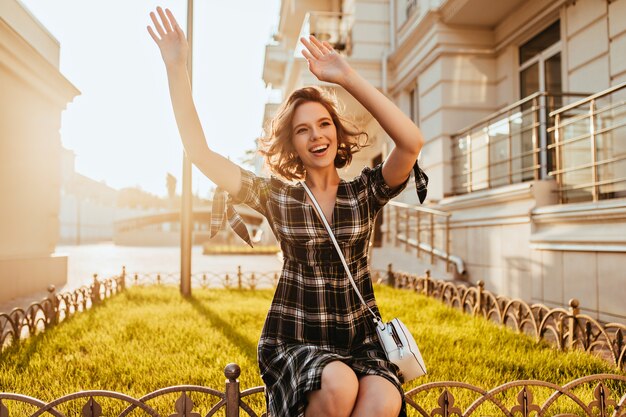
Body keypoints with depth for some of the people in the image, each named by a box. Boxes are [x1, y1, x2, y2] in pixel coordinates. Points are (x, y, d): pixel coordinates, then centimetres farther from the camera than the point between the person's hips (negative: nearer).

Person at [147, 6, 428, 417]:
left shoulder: (365, 193, 2)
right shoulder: (276, 196, 1)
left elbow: (412, 141, -15)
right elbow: (200, 152, -4)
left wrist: (349, 76, -17)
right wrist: (177, 68, -10)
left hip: (360, 340, 1)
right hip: (293, 342, -1)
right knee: (338, 383, -33)